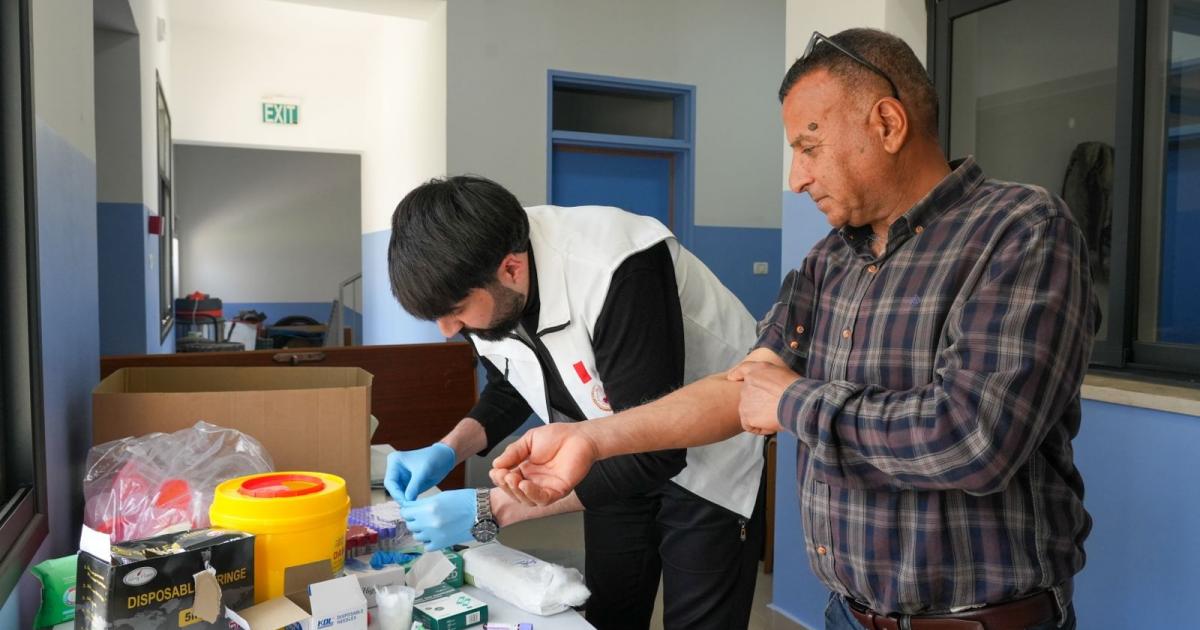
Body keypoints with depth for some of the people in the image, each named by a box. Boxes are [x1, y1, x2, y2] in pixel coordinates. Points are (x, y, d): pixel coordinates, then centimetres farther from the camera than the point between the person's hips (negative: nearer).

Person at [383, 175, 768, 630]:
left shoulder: (617, 271, -37)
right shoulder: (483, 281, -14)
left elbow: (654, 448, -34)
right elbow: (510, 388, 5)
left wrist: (492, 509, -32)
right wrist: (447, 451, -13)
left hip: (707, 452, -6)